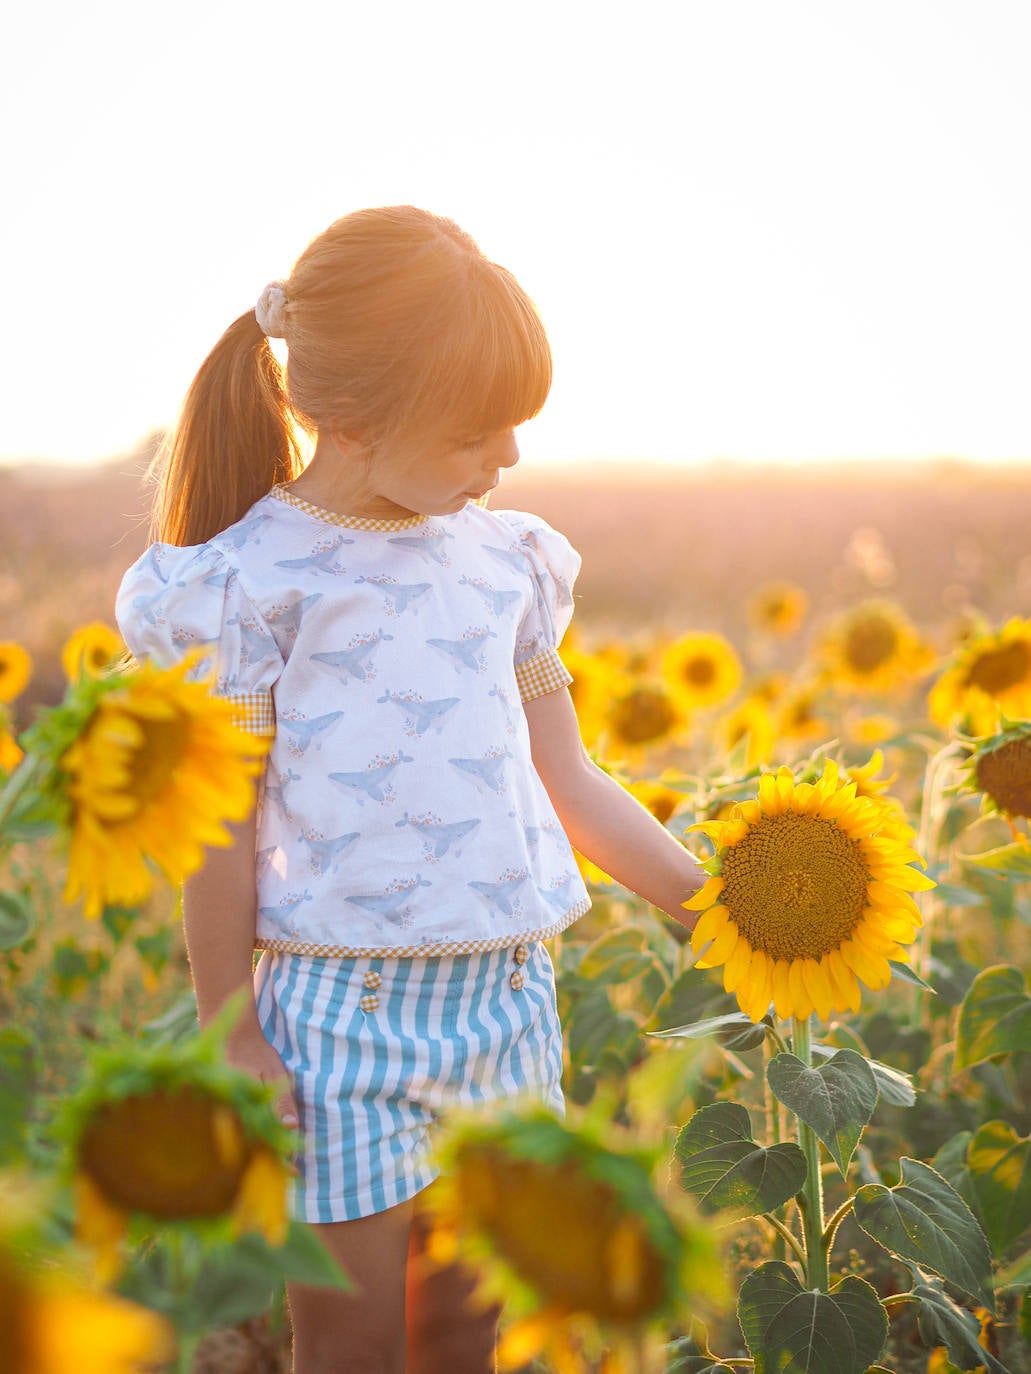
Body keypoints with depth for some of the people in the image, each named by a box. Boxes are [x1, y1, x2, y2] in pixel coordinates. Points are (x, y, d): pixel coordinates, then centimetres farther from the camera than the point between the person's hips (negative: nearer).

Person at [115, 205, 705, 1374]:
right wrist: (229, 1033, -5)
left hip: (508, 997, 5)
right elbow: (221, 829, -6)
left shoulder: (504, 559, 7)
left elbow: (568, 781, 13)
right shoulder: (254, 579, -9)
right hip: (345, 1011, -4)